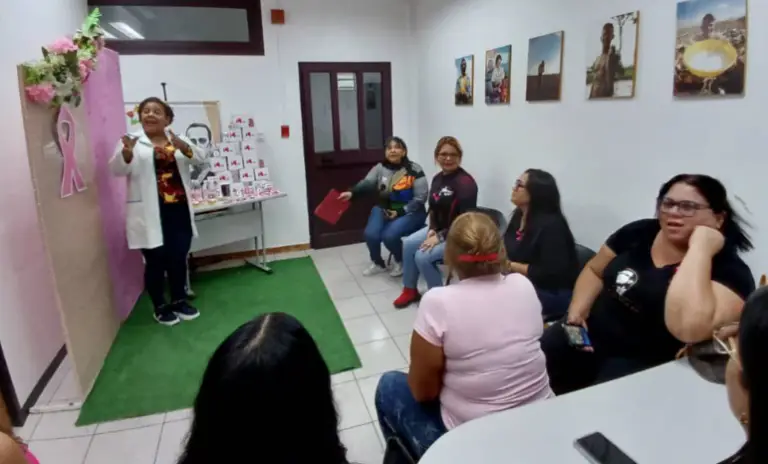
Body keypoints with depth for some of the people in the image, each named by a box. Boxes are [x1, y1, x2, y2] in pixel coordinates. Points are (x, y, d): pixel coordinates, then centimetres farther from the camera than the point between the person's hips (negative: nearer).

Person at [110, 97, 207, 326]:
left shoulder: (177, 139, 10)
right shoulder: (132, 142, -1)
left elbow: (199, 157, -3)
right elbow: (118, 170, -11)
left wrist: (182, 146, -25)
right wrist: (127, 152, -33)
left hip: (179, 211, 4)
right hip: (151, 215, -3)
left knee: (179, 259, 12)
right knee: (156, 261, 4)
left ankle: (179, 301, 30)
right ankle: (160, 307, 22)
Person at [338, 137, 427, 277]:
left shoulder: (414, 170, -8)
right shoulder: (380, 168, 2)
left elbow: (420, 198, -11)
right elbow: (367, 183, -16)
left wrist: (400, 212, -19)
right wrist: (352, 193, -37)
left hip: (409, 212, -4)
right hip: (383, 209, 4)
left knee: (389, 235, -27)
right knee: (371, 234, -20)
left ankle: (400, 262, 7)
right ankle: (378, 264, 12)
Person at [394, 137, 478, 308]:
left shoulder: (465, 182, -22)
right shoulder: (438, 178, 5)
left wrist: (440, 237, -24)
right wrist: (432, 230, -4)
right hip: (439, 229, 9)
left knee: (422, 256, -21)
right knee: (408, 243, -3)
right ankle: (410, 290, 13)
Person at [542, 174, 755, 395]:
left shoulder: (729, 270, -14)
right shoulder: (639, 232, 2)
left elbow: (688, 329, -34)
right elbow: (594, 271, 16)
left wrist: (699, 248, -27)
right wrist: (577, 310, -2)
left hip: (645, 364, -4)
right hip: (590, 333, 5)